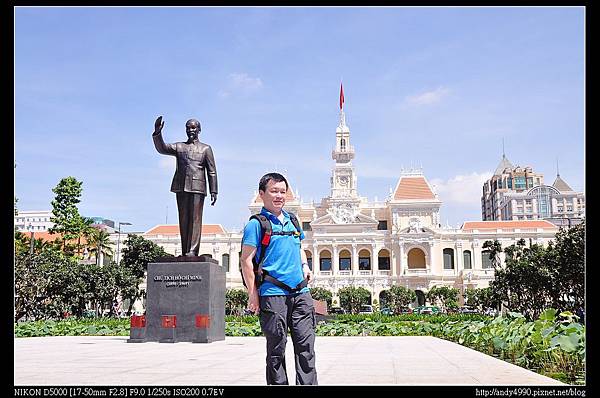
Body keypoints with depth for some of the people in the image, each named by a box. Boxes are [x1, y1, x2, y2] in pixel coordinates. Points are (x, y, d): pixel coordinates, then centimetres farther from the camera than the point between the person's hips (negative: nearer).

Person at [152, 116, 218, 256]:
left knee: (195, 219, -8)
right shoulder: (179, 147, 20)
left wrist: (213, 191, -1)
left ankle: (192, 251, -11)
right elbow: (162, 148, 5)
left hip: (197, 188, -3)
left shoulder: (206, 148, 13)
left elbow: (212, 172, 8)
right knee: (183, 220, 2)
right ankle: (184, 252, 4)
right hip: (181, 188, 3)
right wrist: (157, 133, -10)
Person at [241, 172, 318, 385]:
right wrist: (253, 294, -11)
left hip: (300, 292, 6)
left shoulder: (292, 221, 18)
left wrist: (305, 265, 13)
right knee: (276, 348, 4)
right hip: (273, 294, -6)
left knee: (305, 343, 3)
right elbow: (246, 260, -7)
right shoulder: (256, 224, -2)